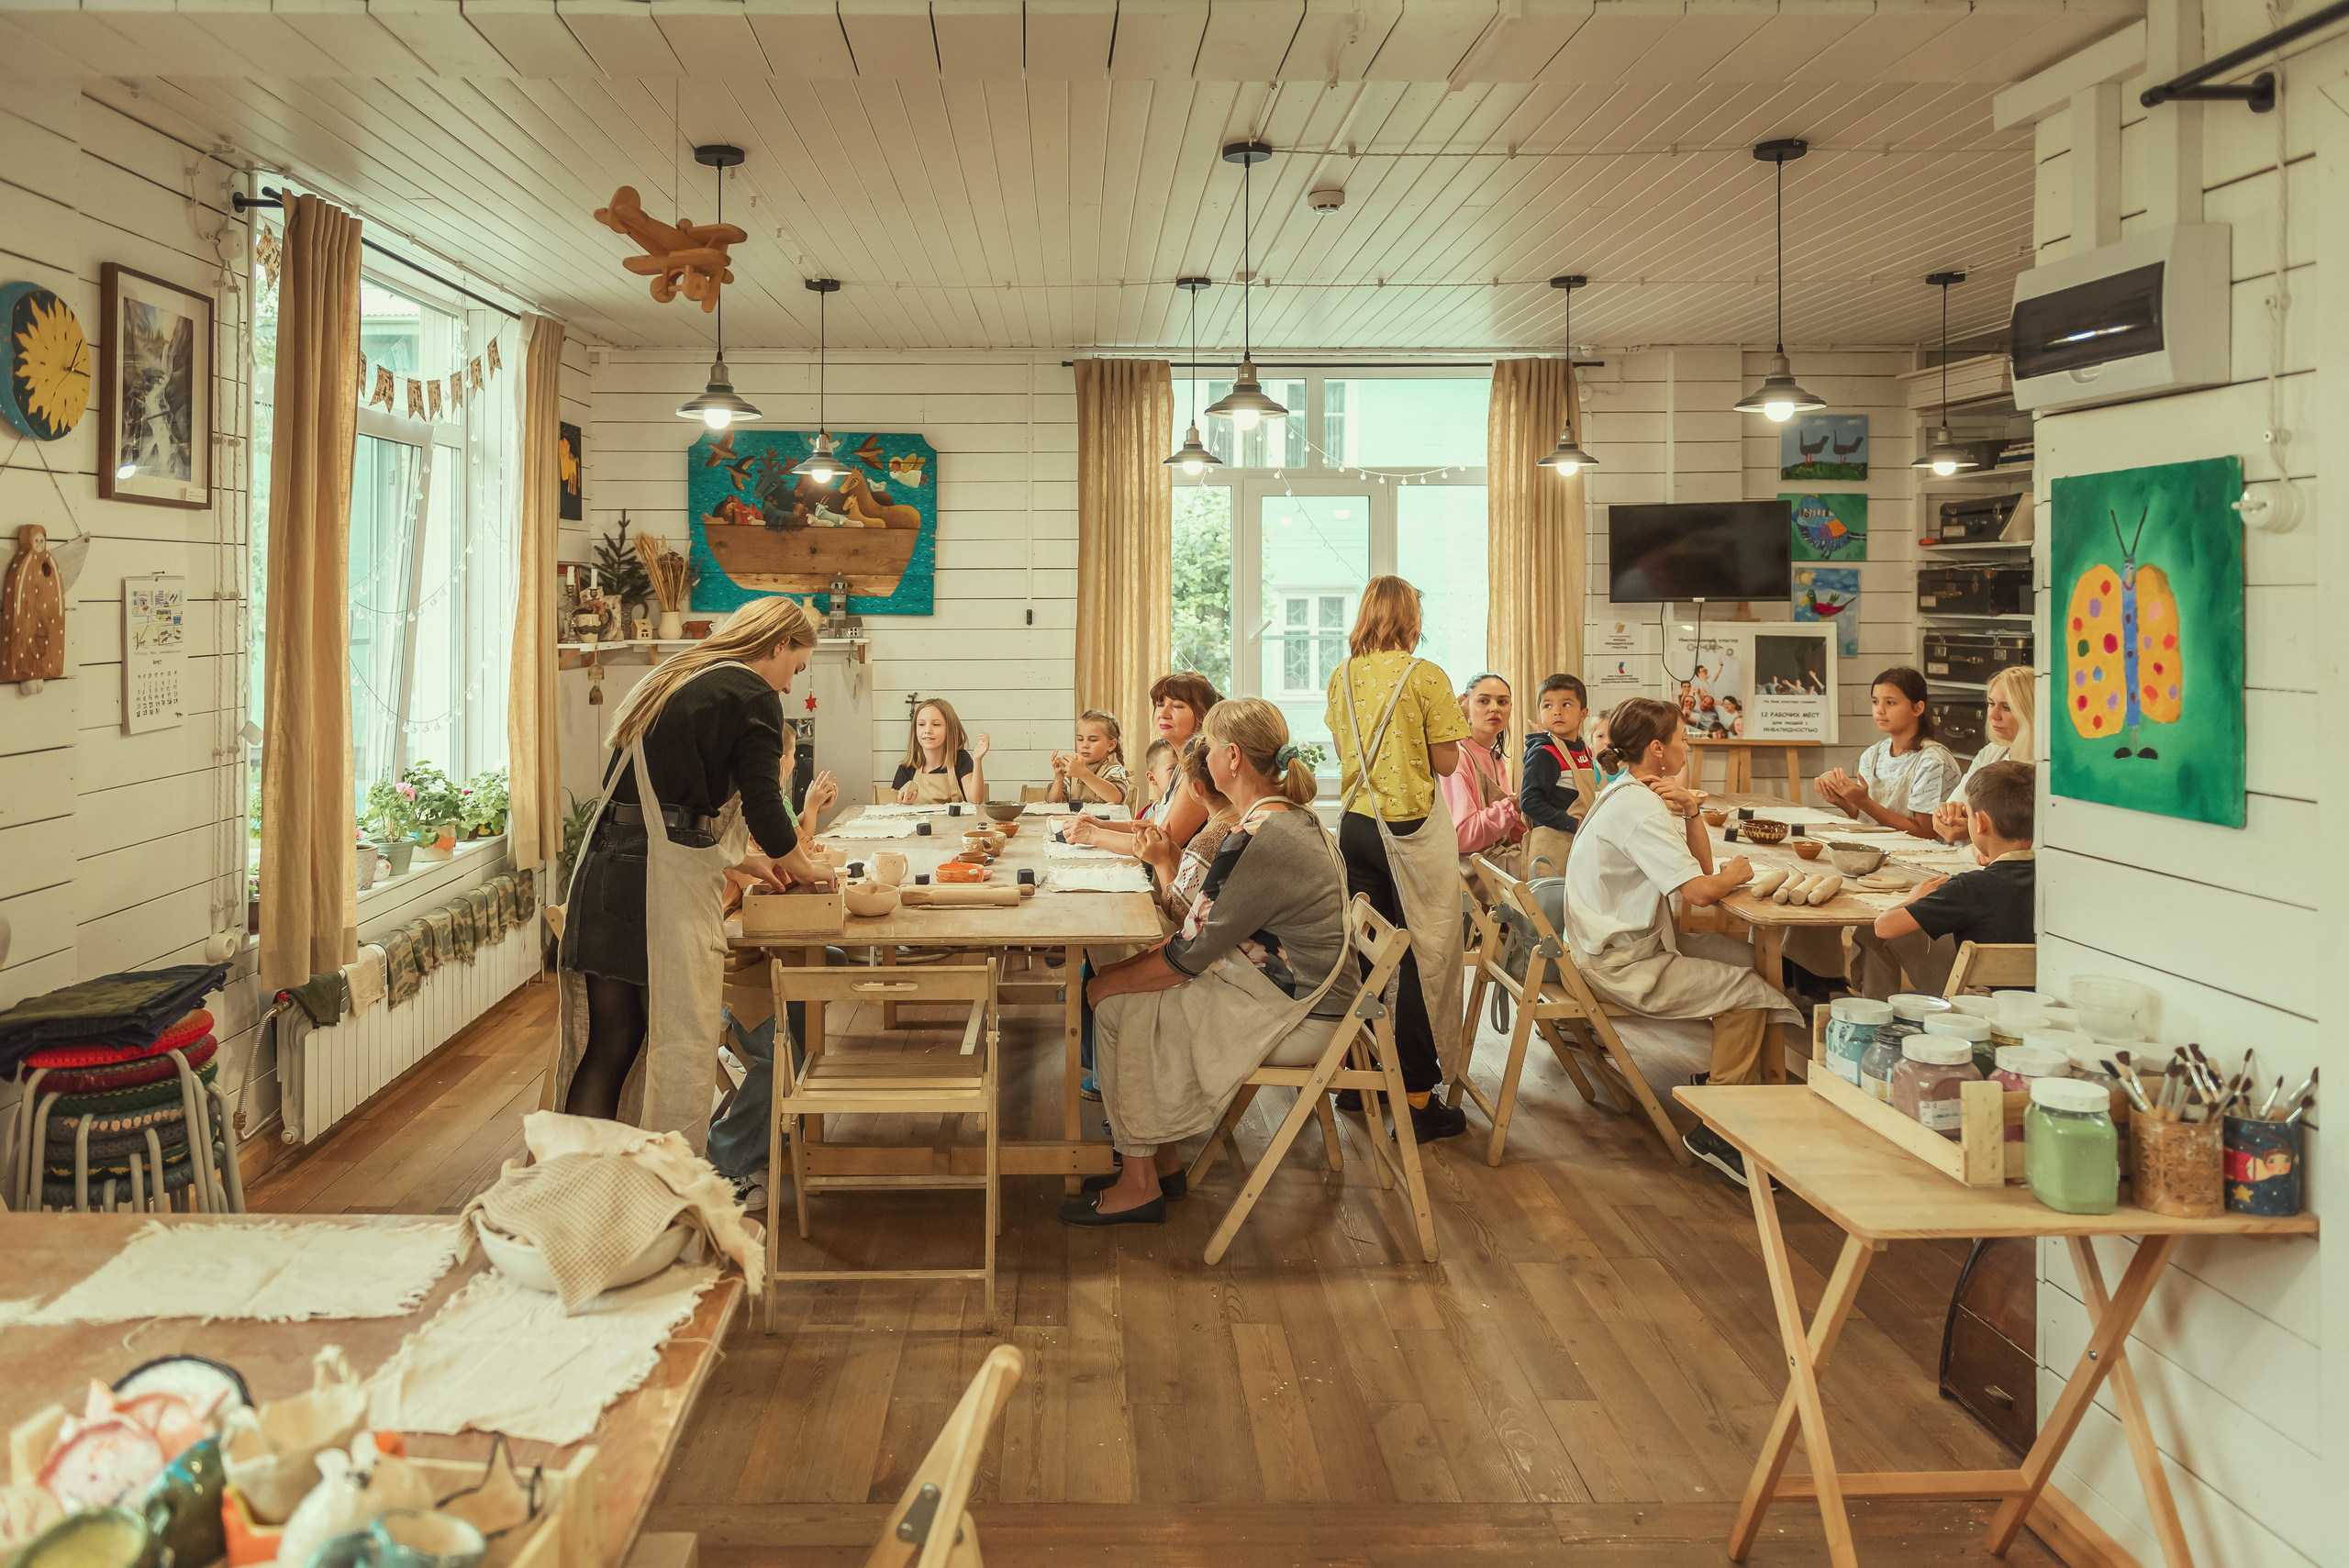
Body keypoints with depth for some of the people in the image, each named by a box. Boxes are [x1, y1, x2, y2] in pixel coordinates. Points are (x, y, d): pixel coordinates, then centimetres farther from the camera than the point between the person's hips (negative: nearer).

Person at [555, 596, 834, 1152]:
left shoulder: (666, 682, 23)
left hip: (603, 872, 8)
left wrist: (741, 859, 31)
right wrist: (801, 867, 10)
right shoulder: (752, 696, -4)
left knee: (607, 1047, 11)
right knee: (677, 1053, 1)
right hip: (667, 891, -8)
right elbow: (764, 809, -9)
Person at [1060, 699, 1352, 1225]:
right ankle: (1163, 1161, 18)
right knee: (1122, 989, 10)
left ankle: (1139, 1187, 6)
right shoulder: (1291, 817, 7)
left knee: (1118, 1007, -6)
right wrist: (1144, 956, 7)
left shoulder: (1258, 842, -25)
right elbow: (1210, 925, 14)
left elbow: (1190, 954, -20)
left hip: (1296, 1018, -10)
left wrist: (1113, 979, -5)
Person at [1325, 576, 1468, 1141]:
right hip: (1413, 826, -6)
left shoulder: (1342, 676, 6)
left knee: (1362, 952, 15)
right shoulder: (1425, 675, -10)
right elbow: (1445, 762, -8)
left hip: (1355, 822, 6)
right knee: (1421, 957, -1)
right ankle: (1417, 1098, 2)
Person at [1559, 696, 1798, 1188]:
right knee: (1748, 991, -10)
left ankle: (1728, 1076, 18)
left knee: (1749, 957, 10)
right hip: (1621, 966, -10)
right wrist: (1734, 874, -6)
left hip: (1628, 943, 10)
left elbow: (1699, 866, 12)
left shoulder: (1628, 795, 13)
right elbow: (1699, 891, -28)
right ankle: (1716, 1131, -4)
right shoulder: (1640, 806, -20)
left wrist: (1691, 809, -4)